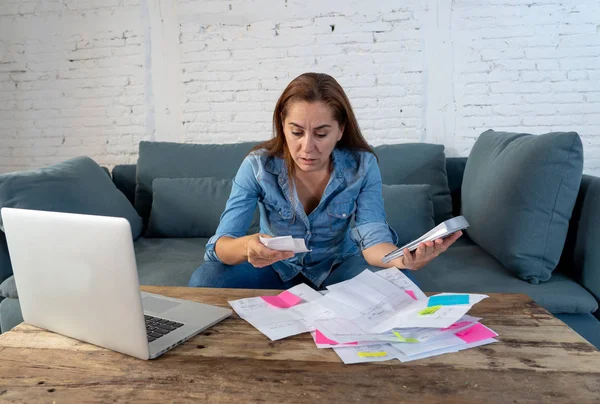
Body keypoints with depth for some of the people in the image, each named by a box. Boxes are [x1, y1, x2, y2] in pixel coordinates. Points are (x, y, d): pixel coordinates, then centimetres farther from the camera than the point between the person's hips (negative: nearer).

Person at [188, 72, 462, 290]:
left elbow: (372, 237, -25)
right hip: (277, 268, 0)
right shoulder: (258, 166, -20)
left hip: (339, 265, 0)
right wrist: (246, 247, -51)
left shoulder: (362, 167, -17)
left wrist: (402, 258, -50)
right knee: (205, 280, -26)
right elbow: (220, 243, -25)